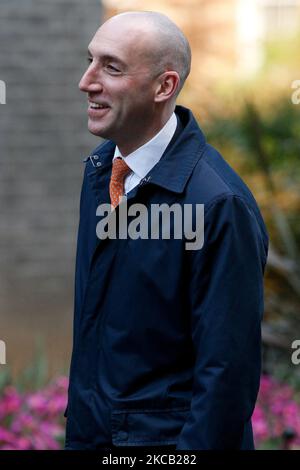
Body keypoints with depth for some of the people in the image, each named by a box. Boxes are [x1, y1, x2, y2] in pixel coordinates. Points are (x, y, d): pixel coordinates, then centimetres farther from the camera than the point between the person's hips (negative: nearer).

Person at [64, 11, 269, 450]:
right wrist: (78, 420, 12)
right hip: (90, 430, 7)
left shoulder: (221, 205, -23)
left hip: (170, 437, -7)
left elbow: (227, 369, -21)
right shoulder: (100, 166, 2)